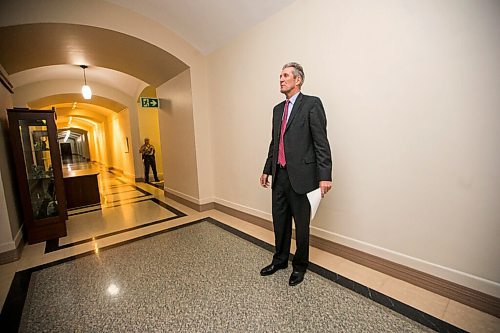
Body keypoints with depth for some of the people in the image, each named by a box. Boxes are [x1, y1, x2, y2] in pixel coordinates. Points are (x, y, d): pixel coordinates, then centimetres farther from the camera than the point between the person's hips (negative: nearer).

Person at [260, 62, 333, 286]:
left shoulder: (312, 104, -4)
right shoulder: (278, 109, 16)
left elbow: (321, 142, -11)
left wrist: (325, 175, -17)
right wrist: (267, 169, 17)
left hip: (301, 175, -6)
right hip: (280, 175, 7)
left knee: (301, 224, 9)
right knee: (279, 221, 17)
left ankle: (299, 266, 32)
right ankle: (280, 260, 38)